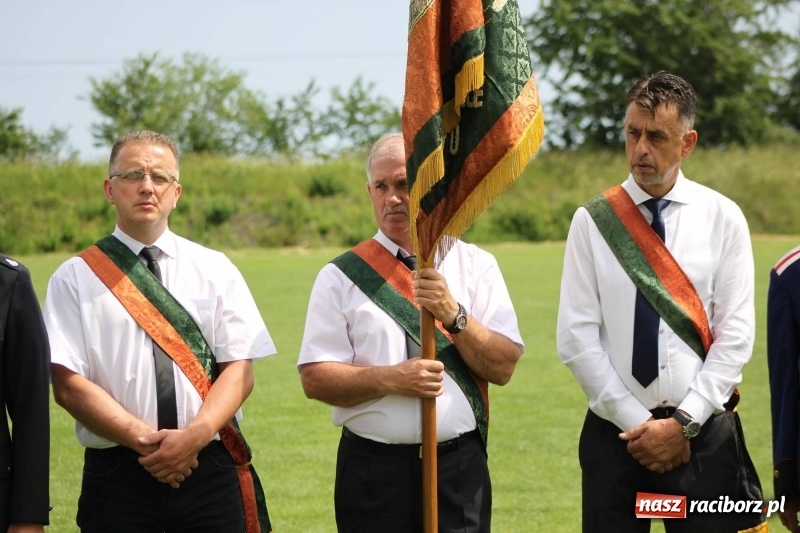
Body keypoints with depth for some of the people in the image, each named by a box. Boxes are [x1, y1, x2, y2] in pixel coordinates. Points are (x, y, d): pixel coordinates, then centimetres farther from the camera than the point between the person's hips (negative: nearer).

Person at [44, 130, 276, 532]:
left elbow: (239, 371, 2)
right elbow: (68, 385, -5)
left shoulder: (215, 270, 8)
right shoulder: (75, 279, 3)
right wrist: (144, 440, -15)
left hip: (211, 472, 1)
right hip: (117, 479, -1)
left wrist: (195, 436, -15)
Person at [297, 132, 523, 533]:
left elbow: (503, 367, 0)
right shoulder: (342, 277, 3)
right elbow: (314, 378, -3)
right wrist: (390, 379, -16)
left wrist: (453, 314, -14)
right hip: (373, 469, -1)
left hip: (458, 466, 1)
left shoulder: (474, 265, 7)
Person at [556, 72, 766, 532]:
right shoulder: (593, 221, 2)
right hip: (615, 431, 0)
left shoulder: (723, 218, 2)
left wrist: (684, 422, -9)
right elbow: (577, 337, -2)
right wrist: (635, 422, -8)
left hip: (704, 431, 0)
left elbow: (736, 334, -2)